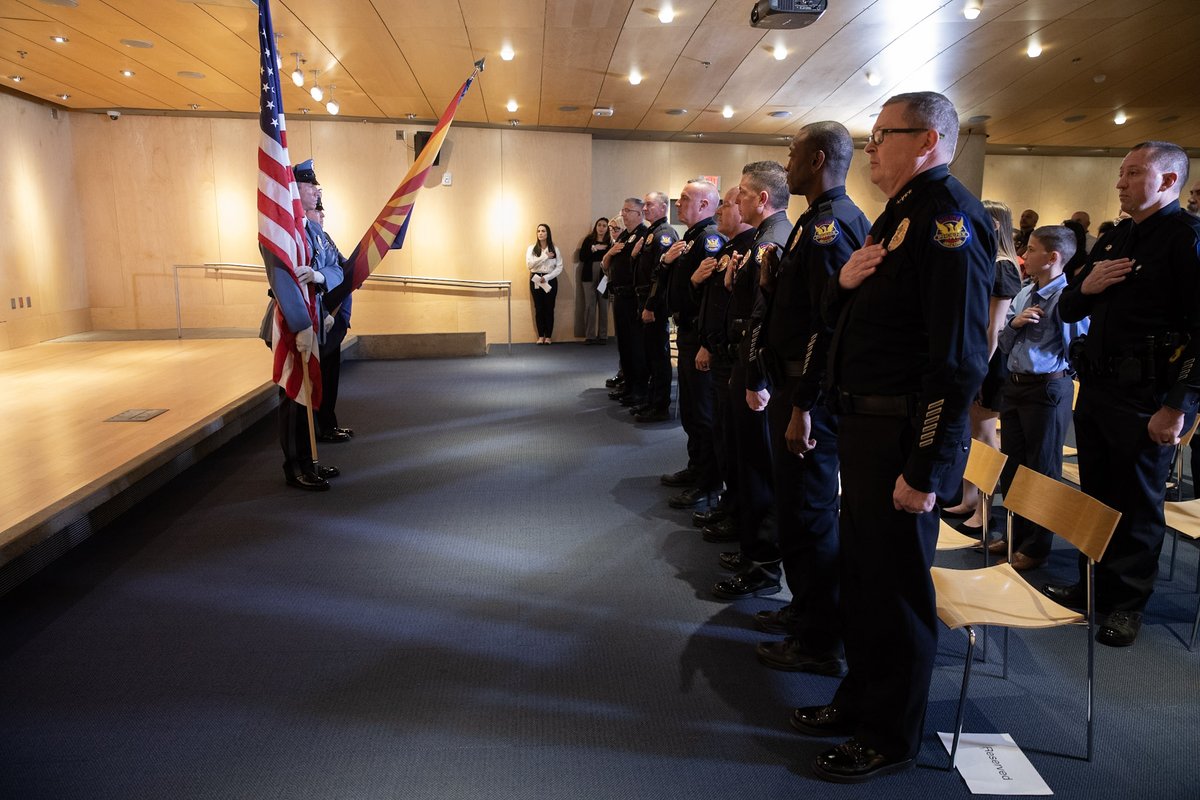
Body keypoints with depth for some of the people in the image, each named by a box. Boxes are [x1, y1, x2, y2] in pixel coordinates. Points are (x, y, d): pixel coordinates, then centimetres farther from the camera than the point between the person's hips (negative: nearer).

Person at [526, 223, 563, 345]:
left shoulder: (555, 249, 2)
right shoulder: (531, 248, 3)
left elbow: (559, 267, -3)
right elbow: (529, 264, -11)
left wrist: (546, 278, -13)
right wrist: (545, 256, -15)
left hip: (550, 280, 0)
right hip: (536, 280, 1)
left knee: (549, 308, 1)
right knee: (539, 308, 3)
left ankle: (548, 336, 8)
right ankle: (540, 336, 9)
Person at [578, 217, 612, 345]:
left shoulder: (610, 241, 4)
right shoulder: (588, 240, 8)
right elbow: (582, 257, -1)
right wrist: (594, 248, -10)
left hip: (604, 277, -1)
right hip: (589, 277, 1)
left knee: (603, 306, 0)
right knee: (589, 306, 0)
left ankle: (603, 336, 7)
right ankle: (589, 336, 4)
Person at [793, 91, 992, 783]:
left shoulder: (948, 215, -16)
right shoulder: (901, 213, 16)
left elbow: (959, 357, -23)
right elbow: (841, 318, 19)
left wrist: (925, 470, -24)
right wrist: (845, 282, -3)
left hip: (905, 438, -10)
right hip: (865, 426, 10)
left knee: (896, 588, 5)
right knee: (862, 571, 20)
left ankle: (893, 737, 25)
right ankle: (862, 699, 39)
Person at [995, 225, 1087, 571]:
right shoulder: (1023, 295, 8)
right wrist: (1014, 323, -6)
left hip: (1048, 389, -8)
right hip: (1014, 386, 8)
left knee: (1042, 469, 7)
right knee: (1010, 465, 17)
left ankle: (1035, 547, 22)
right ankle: (1017, 535, 35)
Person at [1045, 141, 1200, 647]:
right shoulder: (1112, 241, 14)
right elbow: (1067, 311, 19)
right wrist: (1086, 288, -4)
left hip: (1146, 399, -7)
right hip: (1096, 389, 7)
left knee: (1137, 504, 6)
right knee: (1096, 495, 16)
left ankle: (1127, 602, 21)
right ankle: (1092, 584, 30)